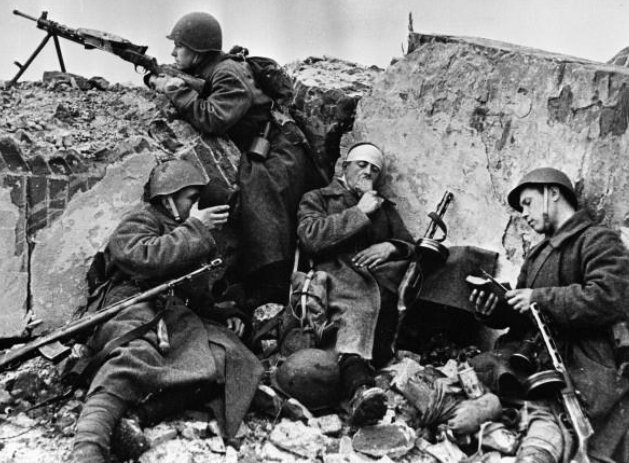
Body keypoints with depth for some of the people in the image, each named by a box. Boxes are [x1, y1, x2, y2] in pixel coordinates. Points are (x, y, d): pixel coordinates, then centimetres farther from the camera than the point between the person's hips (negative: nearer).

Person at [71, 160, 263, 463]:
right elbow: (142, 257, -12)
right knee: (140, 353, -42)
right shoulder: (141, 221, 12)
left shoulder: (192, 235, 36)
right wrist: (194, 229, -4)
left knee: (226, 354, -27)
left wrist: (225, 315, 21)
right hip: (135, 305, -7)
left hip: (180, 314, 7)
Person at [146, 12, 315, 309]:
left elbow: (213, 120, -28)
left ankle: (271, 295, -21)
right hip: (257, 156, 10)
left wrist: (177, 91, -19)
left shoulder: (229, 74, -17)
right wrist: (159, 81, 2)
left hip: (279, 158, -10)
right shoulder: (208, 74, 11)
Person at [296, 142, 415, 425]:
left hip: (379, 280, 5)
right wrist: (359, 213, 2)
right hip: (334, 273, -5)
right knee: (358, 293, -38)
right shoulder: (317, 198, 22)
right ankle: (359, 383, -61)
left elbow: (412, 248, 21)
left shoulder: (386, 209, 33)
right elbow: (310, 237, 0)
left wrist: (392, 247, -2)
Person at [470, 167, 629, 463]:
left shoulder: (599, 241, 0)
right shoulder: (538, 253, 26)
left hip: (574, 364, -9)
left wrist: (541, 298, -12)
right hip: (524, 353, 9)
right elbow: (519, 313, 28)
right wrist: (492, 311, 4)